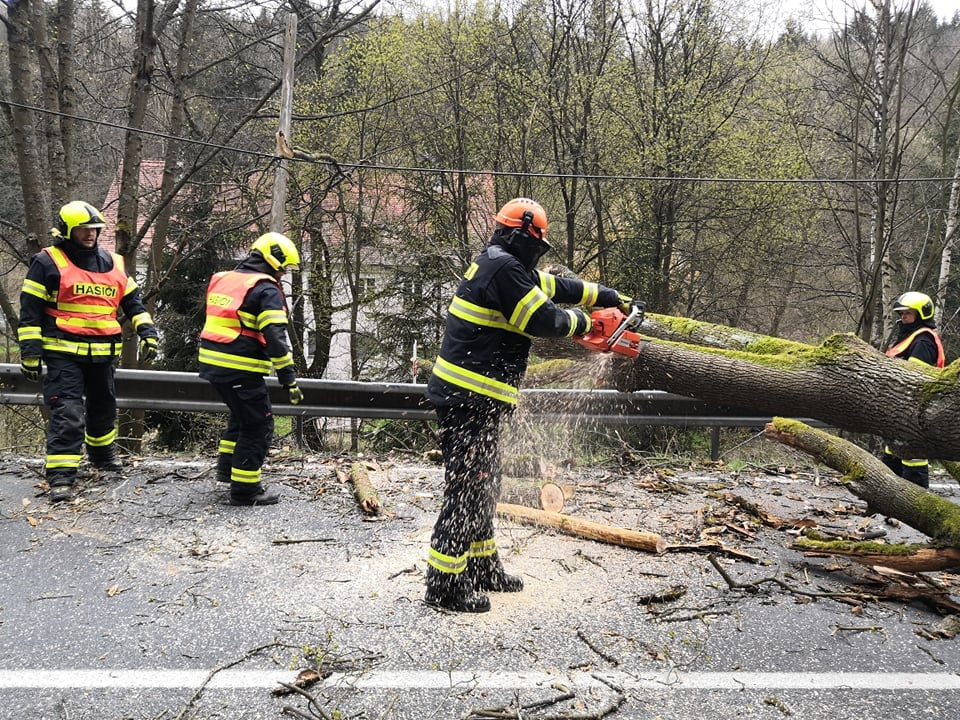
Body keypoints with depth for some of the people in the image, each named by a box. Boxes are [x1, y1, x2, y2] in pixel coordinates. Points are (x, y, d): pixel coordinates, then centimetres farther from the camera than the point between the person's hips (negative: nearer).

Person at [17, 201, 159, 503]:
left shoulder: (112, 263, 11)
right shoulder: (47, 262, -4)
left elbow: (132, 301, 15)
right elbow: (30, 311, -5)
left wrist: (147, 332, 2)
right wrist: (30, 353, -9)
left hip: (102, 353, 6)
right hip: (64, 353, -5)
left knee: (103, 406, 20)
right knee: (67, 414, -13)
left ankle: (103, 455, 42)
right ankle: (61, 477, -9)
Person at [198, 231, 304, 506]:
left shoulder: (223, 280, 15)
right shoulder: (266, 290, -11)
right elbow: (275, 338, -19)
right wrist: (289, 379, -17)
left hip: (211, 363, 9)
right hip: (240, 370, -9)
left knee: (242, 414, 28)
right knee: (258, 425, 3)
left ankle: (227, 466, 34)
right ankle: (244, 489, 7)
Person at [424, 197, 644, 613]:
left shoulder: (496, 264, 17)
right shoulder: (504, 268, -15)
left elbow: (552, 285, 25)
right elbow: (542, 318, -17)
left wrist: (607, 296, 28)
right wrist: (580, 321, 4)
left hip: (466, 396, 10)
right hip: (469, 401, -10)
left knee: (482, 484, 17)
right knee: (467, 487, -4)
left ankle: (482, 568, 29)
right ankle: (444, 584, 5)